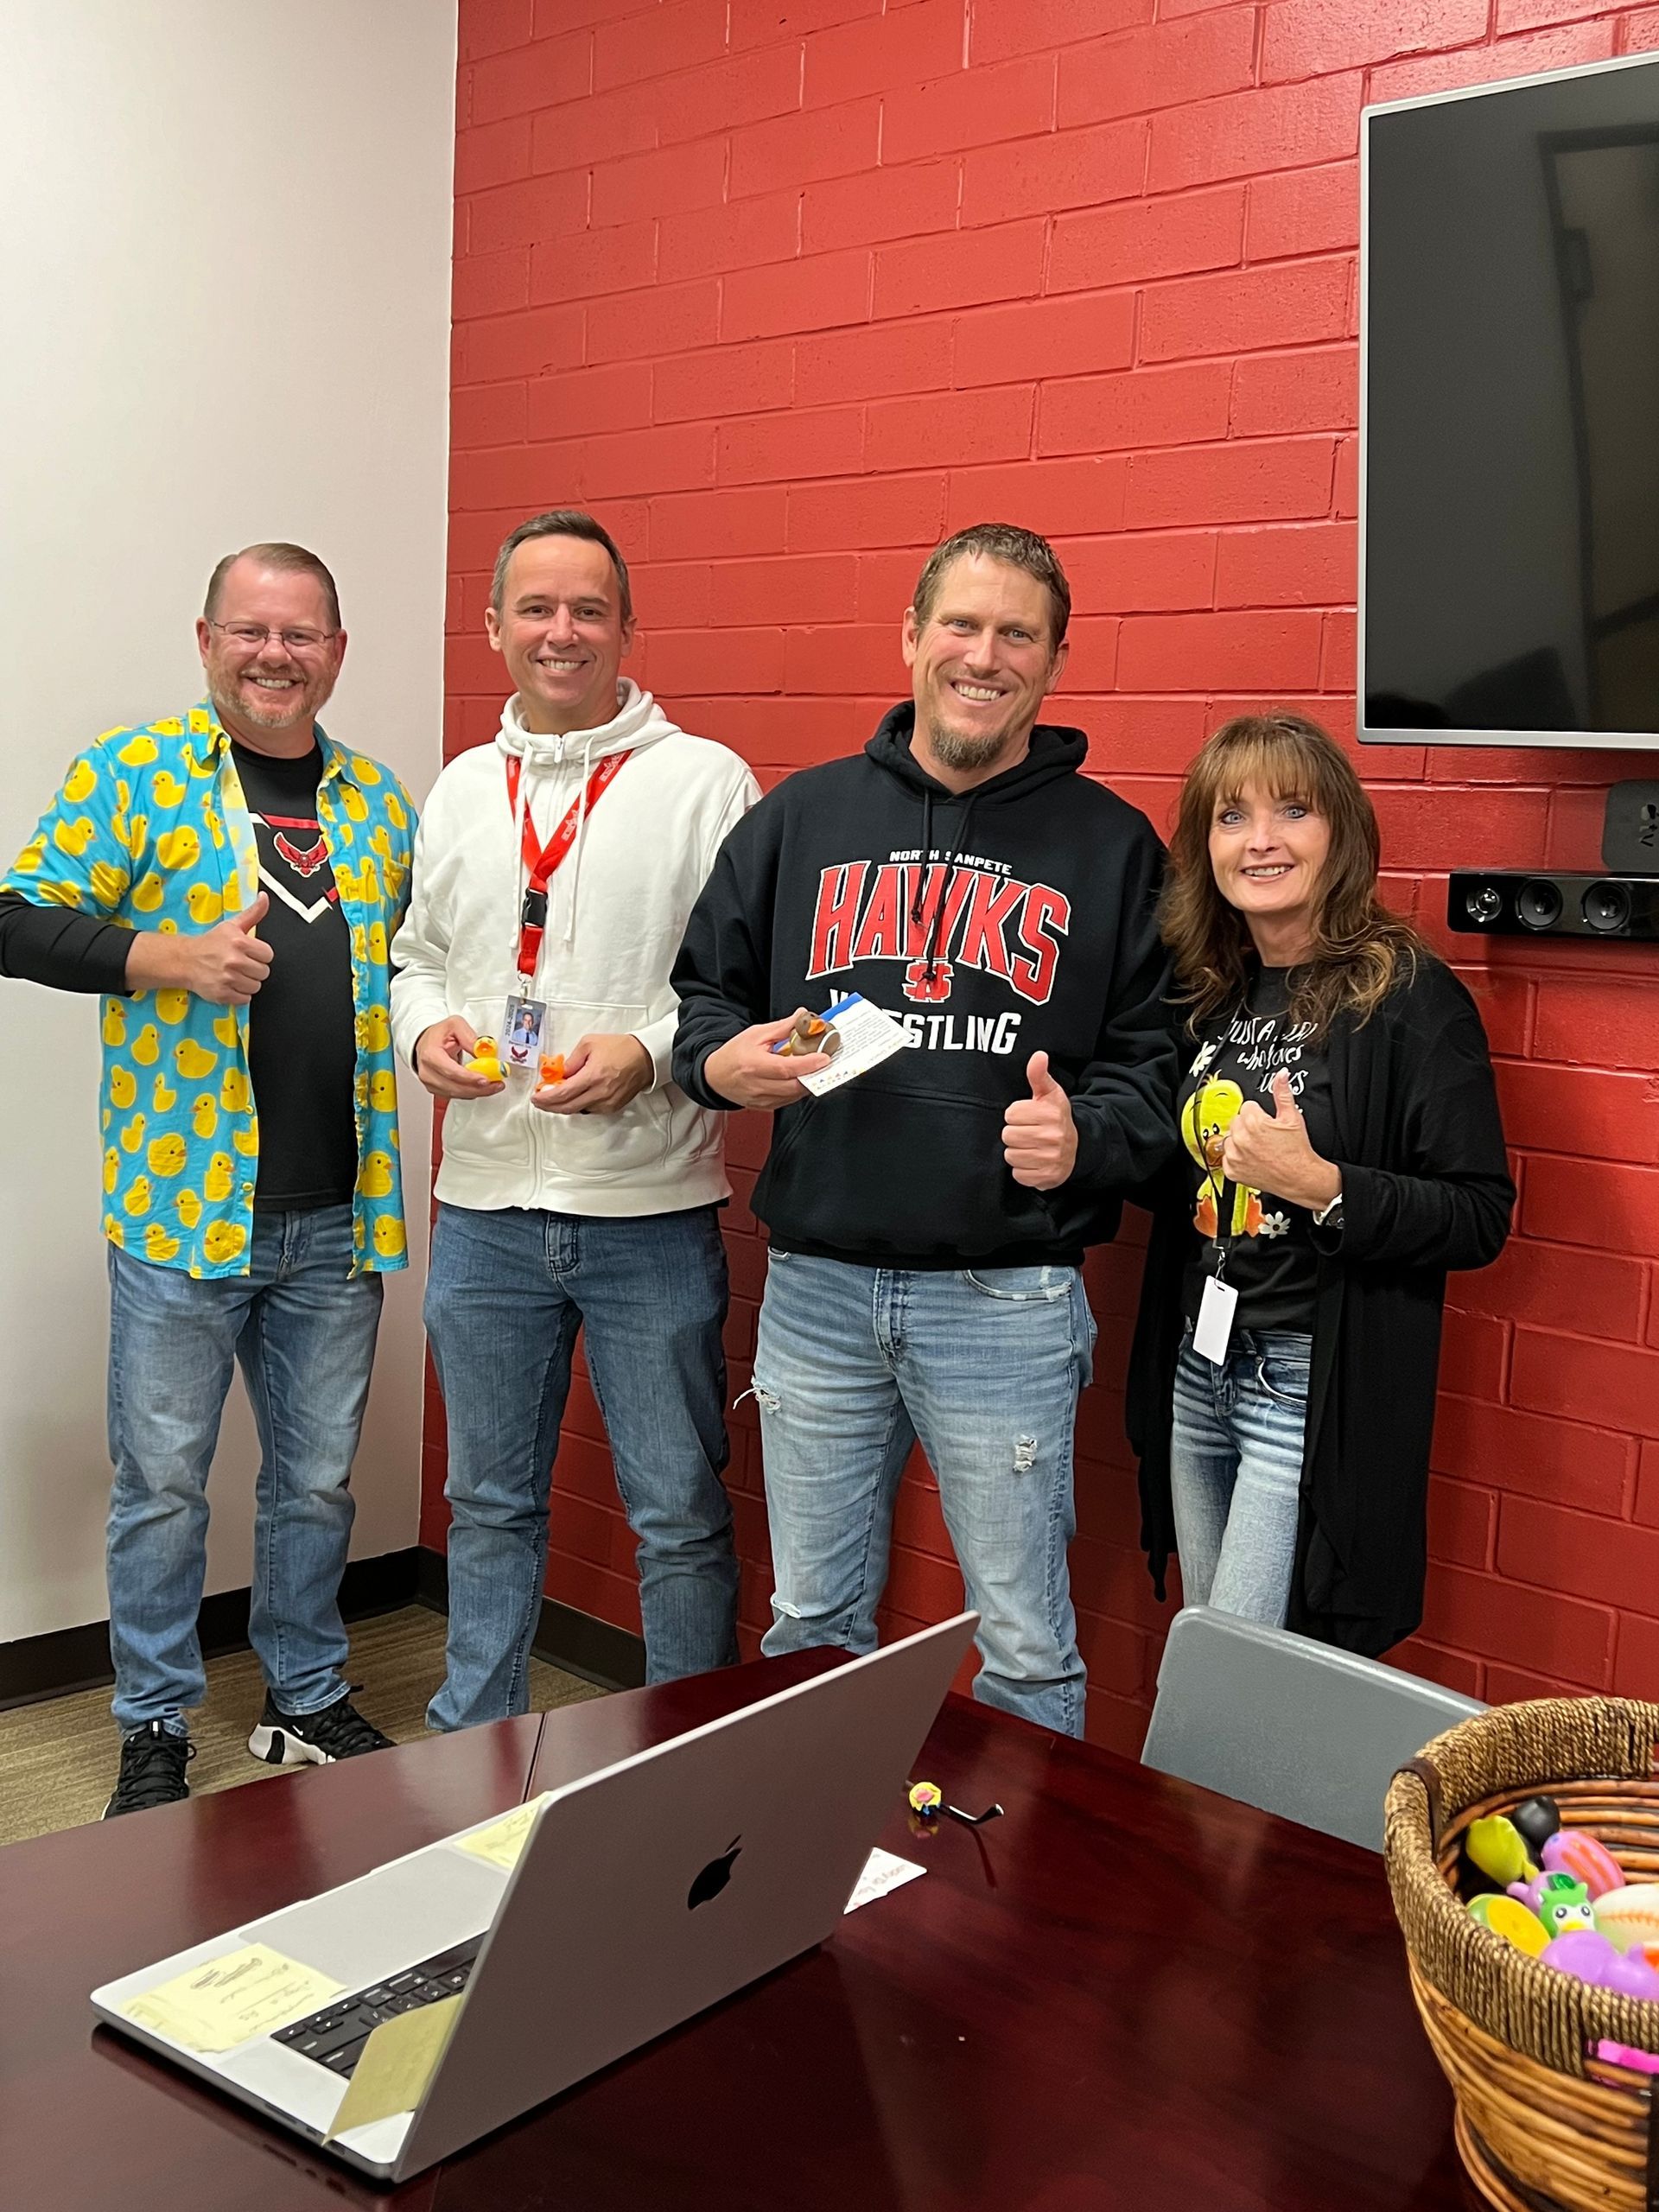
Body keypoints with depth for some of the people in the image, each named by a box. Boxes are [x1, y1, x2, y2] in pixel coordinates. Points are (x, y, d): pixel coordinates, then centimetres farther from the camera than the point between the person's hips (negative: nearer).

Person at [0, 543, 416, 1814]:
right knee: (163, 1483, 7)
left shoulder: (378, 800, 10)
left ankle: (309, 1701, 32)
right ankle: (156, 1733, 24)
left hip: (339, 1217, 4)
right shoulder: (134, 775, -3)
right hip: (185, 1204, -4)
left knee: (318, 1478, 15)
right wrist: (168, 957, -20)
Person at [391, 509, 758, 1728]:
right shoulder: (461, 790, 11)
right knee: (490, 1504, 18)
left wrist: (648, 1053, -21)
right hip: (485, 1212, 5)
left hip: (652, 1215, -4)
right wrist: (426, 1024, -2)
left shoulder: (705, 781, -5)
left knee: (681, 1515, 6)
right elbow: (418, 955, 19)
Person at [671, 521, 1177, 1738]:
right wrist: (725, 1060, -8)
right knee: (812, 1623, 18)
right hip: (815, 1288, 3)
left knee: (1024, 1648, 8)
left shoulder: (1112, 843, 1)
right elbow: (701, 990, 13)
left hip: (1007, 1303, -2)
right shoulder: (800, 815, 8)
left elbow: (1156, 1058, 1)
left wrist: (1084, 1136, -19)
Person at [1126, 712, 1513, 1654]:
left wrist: (1320, 1184, -27)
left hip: (1318, 1390, -7)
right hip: (1197, 1368, 7)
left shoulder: (1408, 996, -13)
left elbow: (1482, 1216, -15)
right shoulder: (1210, 991, 7)